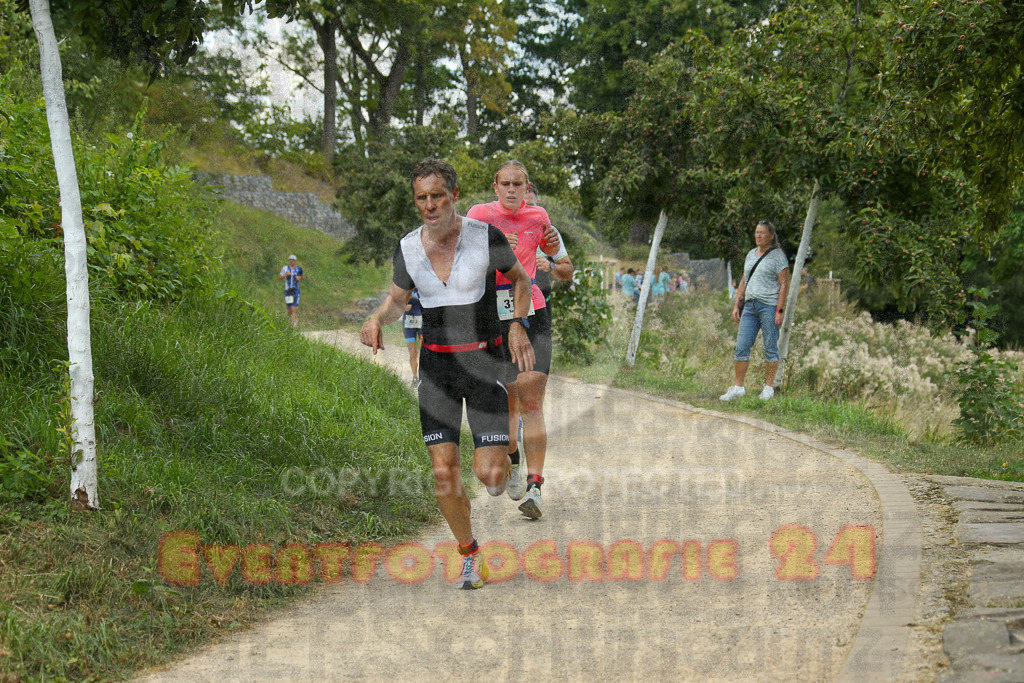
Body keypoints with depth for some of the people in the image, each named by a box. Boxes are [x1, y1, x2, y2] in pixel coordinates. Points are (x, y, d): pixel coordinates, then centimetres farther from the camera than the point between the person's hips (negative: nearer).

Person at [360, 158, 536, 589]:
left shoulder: (486, 237, -12)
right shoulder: (408, 248, -2)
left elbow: (519, 278, 7)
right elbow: (397, 300, 15)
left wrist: (518, 325, -9)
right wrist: (376, 320, -8)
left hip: (484, 360, -2)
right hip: (437, 365, 3)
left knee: (488, 476, -11)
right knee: (444, 472, -8)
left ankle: (500, 460, 30)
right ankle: (469, 553, 16)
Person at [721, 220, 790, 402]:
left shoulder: (778, 256, -4)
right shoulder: (751, 254, 17)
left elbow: (784, 285, -8)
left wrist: (779, 310, -15)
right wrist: (736, 305, 14)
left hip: (769, 305, -6)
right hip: (750, 305, 6)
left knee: (770, 348, 0)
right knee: (741, 347, 1)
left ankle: (769, 387, 8)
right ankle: (738, 387, 5)